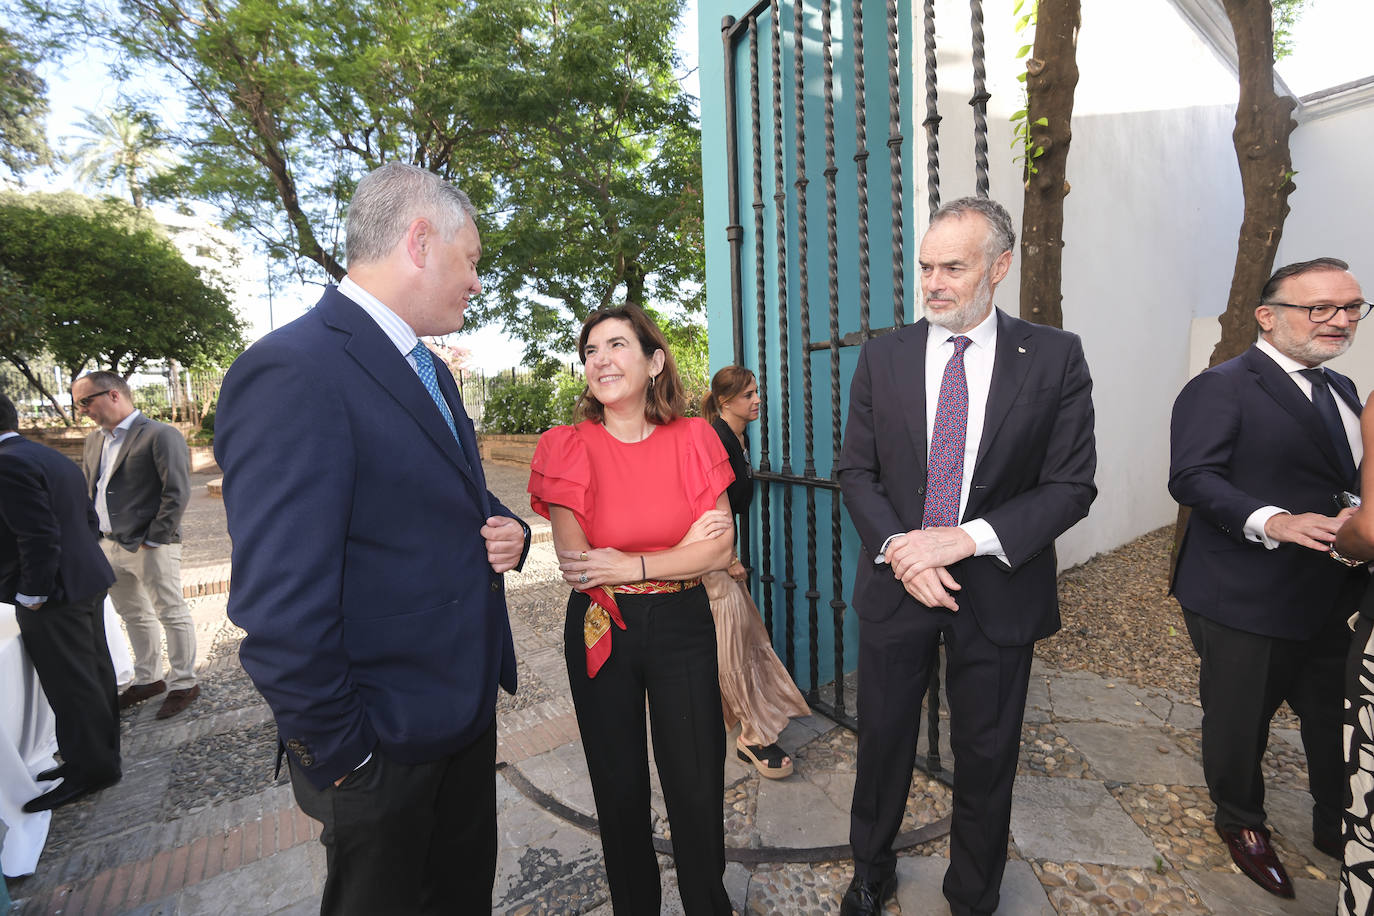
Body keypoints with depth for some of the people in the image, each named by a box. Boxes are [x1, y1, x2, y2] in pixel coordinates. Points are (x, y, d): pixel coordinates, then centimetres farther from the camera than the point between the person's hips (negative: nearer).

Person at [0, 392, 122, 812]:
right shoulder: (54, 458, 13)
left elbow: (39, 537, -23)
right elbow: (88, 520, 17)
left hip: (55, 593, -10)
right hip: (87, 582, 10)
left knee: (71, 685, 1)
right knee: (93, 674, 17)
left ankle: (91, 769, 12)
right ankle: (100, 754, 29)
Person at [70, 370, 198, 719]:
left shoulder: (160, 435, -12)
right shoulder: (93, 442, 14)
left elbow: (177, 492, -17)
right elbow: (88, 491, 20)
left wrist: (154, 539, -16)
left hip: (150, 547, -8)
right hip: (109, 547, 8)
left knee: (172, 615, 2)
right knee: (133, 616, 19)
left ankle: (183, 683, 15)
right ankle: (148, 679, 35)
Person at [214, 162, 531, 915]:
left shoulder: (428, 370, 7)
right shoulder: (293, 373, -23)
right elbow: (281, 610, -24)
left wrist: (506, 529, -5)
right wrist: (341, 756, -15)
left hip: (466, 711, 8)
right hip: (384, 748, -8)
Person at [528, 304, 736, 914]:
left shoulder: (692, 438, -4)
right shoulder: (567, 447, -8)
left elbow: (721, 548, -8)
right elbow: (575, 564, -13)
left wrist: (632, 566, -17)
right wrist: (680, 547, -14)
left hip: (682, 628, 1)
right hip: (601, 634, 0)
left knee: (698, 790, 12)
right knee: (620, 793, 17)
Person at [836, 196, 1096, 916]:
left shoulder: (1055, 357, -4)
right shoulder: (882, 356, 0)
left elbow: (1071, 485, -7)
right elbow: (856, 470, 0)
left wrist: (968, 538, -20)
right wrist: (898, 549, -15)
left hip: (998, 593, 0)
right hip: (895, 585, 1)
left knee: (986, 758, 18)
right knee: (882, 743, 17)